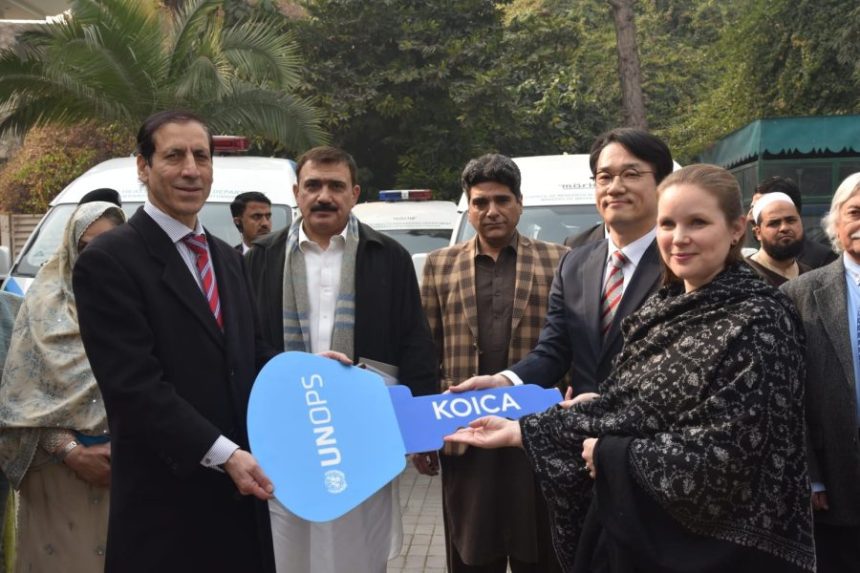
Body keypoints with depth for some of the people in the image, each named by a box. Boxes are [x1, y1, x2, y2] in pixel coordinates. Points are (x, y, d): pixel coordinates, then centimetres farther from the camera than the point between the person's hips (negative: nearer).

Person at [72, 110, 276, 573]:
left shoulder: (228, 258, 14)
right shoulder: (109, 260, -11)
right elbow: (136, 387, -18)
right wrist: (224, 455, -22)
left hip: (238, 491, 7)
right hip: (167, 501, -7)